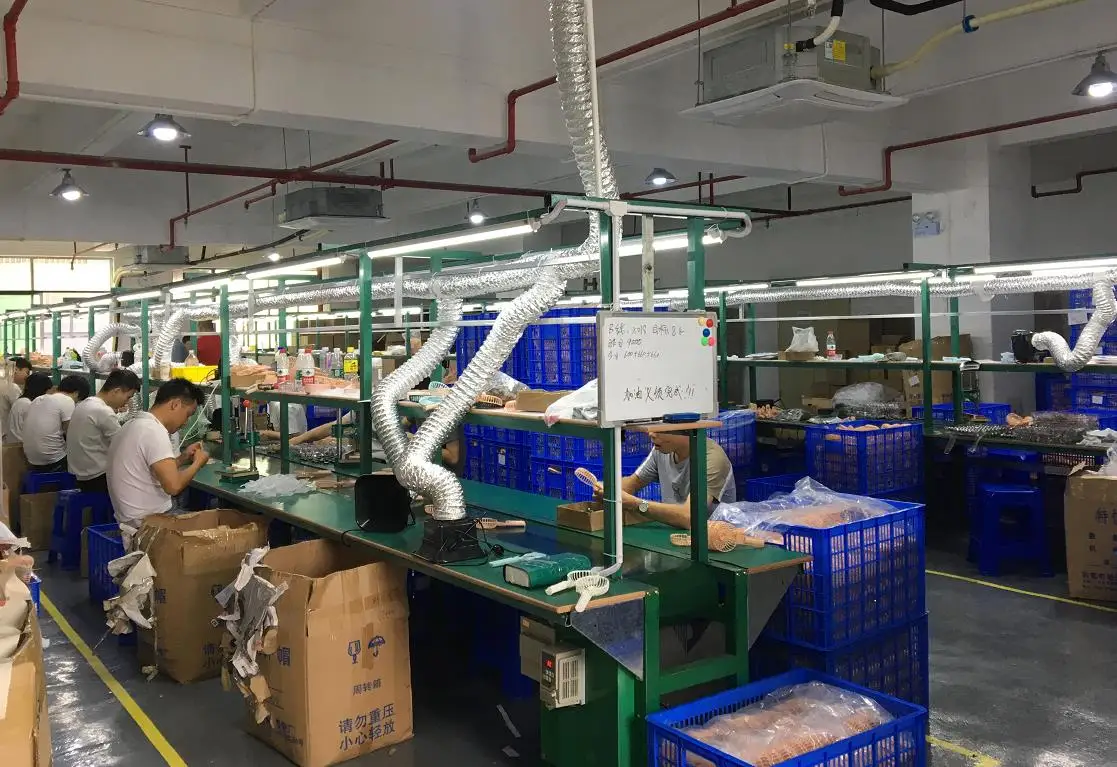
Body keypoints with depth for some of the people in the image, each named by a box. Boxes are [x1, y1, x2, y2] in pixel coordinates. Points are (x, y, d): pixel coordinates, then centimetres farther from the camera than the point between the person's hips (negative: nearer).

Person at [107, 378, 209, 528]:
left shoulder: (134, 425, 11)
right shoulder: (154, 431, -20)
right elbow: (173, 486, -26)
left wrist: (183, 458, 12)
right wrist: (198, 463, -10)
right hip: (149, 521, -10)